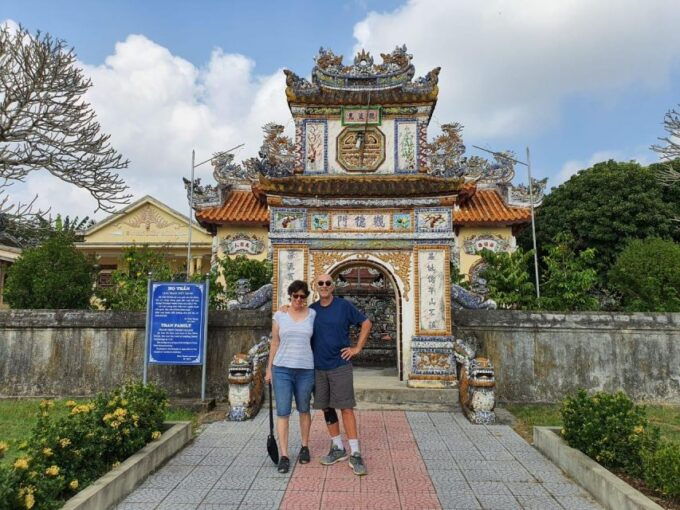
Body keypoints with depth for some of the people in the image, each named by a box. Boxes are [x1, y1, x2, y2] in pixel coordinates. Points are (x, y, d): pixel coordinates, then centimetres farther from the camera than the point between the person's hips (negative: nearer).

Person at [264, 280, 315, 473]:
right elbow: (274, 344, 8)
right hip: (282, 369, 0)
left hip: (305, 370, 0)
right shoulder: (279, 316, 3)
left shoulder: (312, 314, 2)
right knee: (282, 412, -1)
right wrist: (269, 369, 7)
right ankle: (283, 456, 6)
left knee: (304, 410, 14)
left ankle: (305, 447, 31)